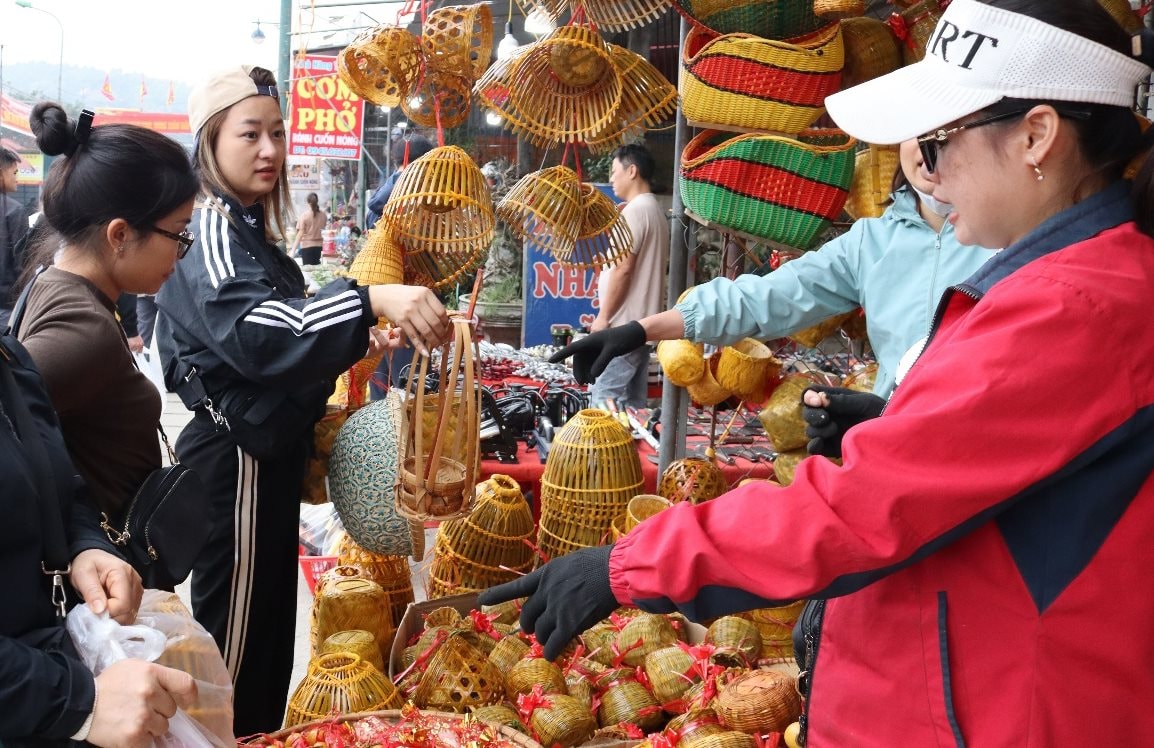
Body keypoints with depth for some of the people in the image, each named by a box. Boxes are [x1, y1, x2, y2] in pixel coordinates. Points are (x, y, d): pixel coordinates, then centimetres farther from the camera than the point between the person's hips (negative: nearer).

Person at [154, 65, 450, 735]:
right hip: (238, 461, -10)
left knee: (268, 626, 19)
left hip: (268, 454, 10)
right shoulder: (212, 230, -16)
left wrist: (354, 339, 11)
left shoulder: (249, 230, 14)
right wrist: (370, 300, -45)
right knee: (235, 638, 0)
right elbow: (253, 334, -35)